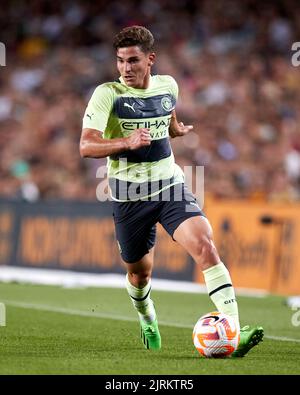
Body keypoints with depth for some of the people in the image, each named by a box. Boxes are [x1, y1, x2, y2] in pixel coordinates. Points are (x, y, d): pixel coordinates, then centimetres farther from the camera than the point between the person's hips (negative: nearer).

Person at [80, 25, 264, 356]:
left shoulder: (168, 86, 4)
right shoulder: (108, 94, -11)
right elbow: (86, 146, -22)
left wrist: (177, 129, 11)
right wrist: (127, 142, -36)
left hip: (170, 185, 2)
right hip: (130, 195, -2)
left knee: (205, 245, -21)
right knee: (140, 272, 13)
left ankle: (233, 334, -29)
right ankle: (146, 319, 50)